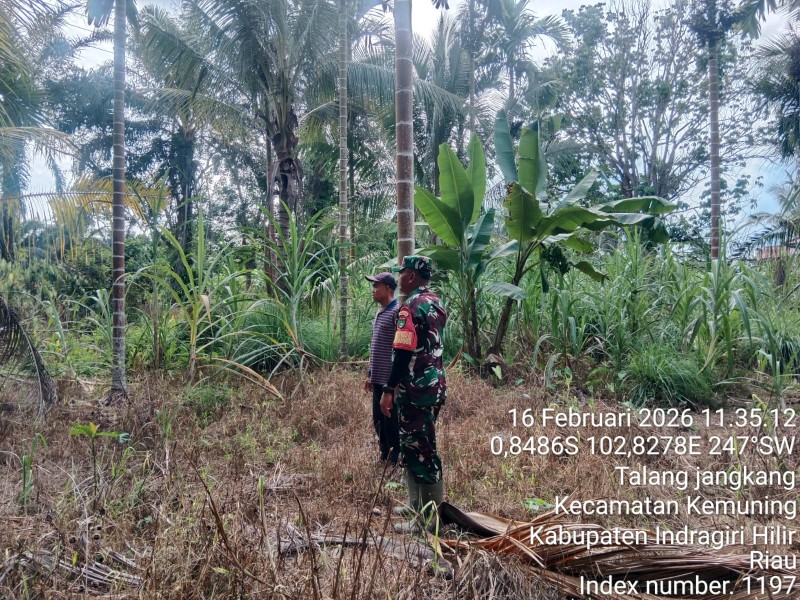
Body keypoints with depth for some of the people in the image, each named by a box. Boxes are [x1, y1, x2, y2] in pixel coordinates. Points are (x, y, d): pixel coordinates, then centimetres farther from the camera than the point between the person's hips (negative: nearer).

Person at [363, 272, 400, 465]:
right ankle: (384, 457, 27)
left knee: (392, 422, 0)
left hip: (391, 380, -9)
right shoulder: (380, 313, 15)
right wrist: (370, 374, 21)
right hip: (379, 379, 9)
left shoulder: (397, 312, -14)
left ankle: (396, 461, 11)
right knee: (379, 421, 15)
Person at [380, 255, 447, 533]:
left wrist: (389, 390, -18)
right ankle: (418, 506, 28)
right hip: (435, 383, 10)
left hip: (415, 388, -10)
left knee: (417, 451, -3)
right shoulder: (436, 304, 12)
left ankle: (429, 519, 4)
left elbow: (404, 353, -22)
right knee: (421, 448, 18)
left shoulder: (411, 307, -16)